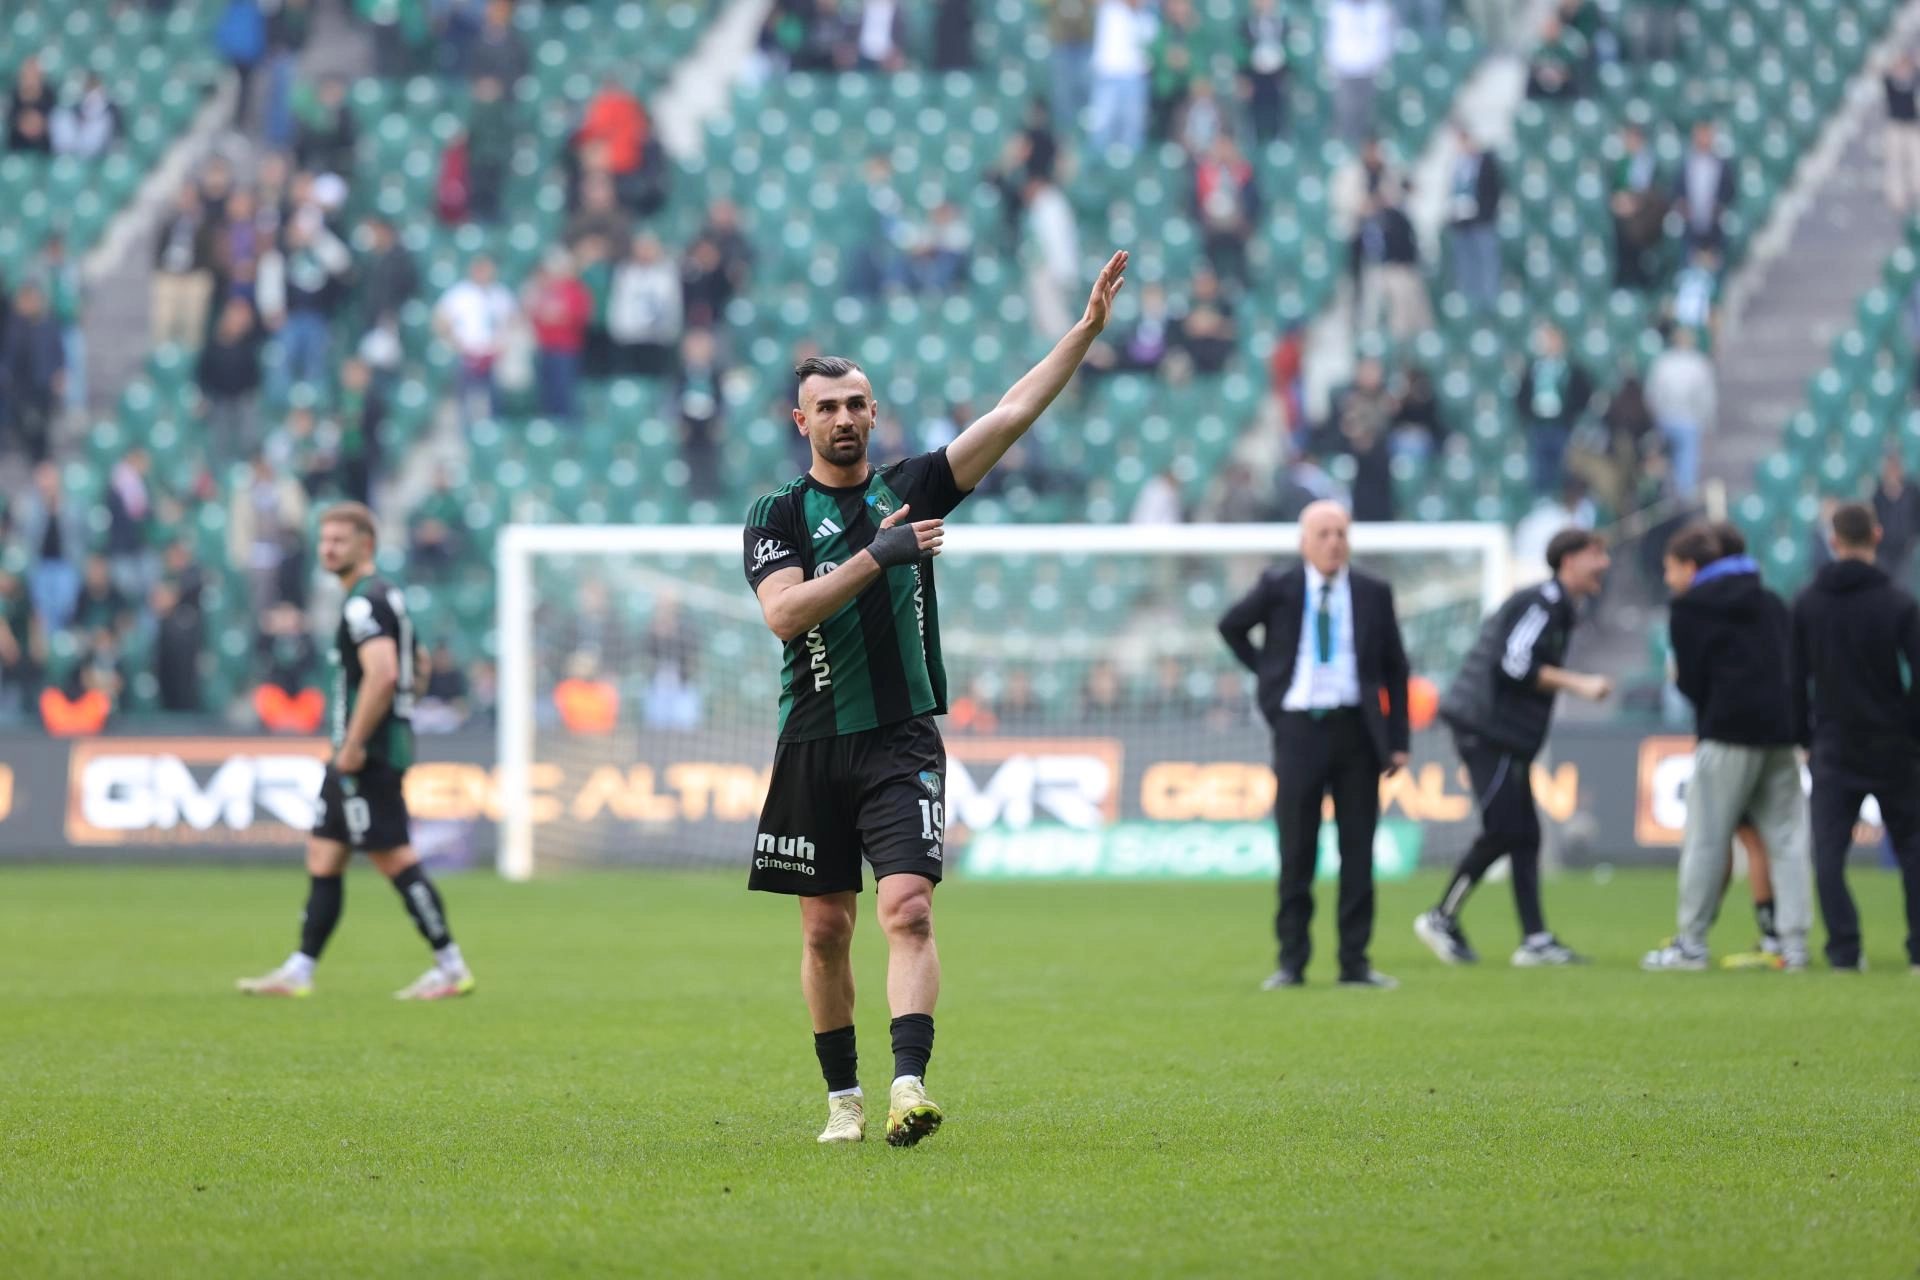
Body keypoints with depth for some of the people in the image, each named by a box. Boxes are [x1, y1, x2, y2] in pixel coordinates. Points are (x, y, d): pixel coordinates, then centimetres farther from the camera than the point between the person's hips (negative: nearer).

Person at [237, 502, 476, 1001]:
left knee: (394, 858, -8)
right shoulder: (386, 596, 17)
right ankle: (299, 971, 11)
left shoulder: (365, 603, -14)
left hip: (368, 757, -11)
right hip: (357, 755, 11)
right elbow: (402, 670, 26)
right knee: (323, 859, 9)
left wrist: (353, 746, -22)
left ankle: (451, 968, -4)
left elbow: (382, 674, -27)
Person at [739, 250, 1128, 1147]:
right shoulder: (778, 516, 2)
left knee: (907, 908, -17)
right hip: (814, 746, 0)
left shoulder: (909, 488, 7)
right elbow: (784, 613, -15)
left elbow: (1012, 413, 2)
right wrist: (876, 556, -20)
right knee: (825, 929, 7)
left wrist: (1089, 327, -5)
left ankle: (908, 1083, -27)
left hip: (903, 741, 0)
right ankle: (843, 1097, 19)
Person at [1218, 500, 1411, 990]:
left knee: (1358, 851, 2)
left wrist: (1398, 741, 2)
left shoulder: (1372, 595, 3)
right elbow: (1230, 627, 18)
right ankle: (1291, 962, 8)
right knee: (1296, 852, 2)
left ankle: (1355, 962, 7)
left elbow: (1394, 669, 8)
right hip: (1298, 727, -1)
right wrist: (1266, 674, 8)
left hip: (1356, 729, 1)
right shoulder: (1277, 589, 1)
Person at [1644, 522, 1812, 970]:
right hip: (1781, 731, 6)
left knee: (1705, 839, 0)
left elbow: (1692, 682, -3)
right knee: (1786, 836, 6)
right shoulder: (1770, 602, 18)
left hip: (1728, 732, -5)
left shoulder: (1689, 608, 0)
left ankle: (1691, 942, 2)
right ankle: (1793, 942, 2)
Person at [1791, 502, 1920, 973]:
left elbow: (1795, 678, 5)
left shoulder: (1807, 605, 1)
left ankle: (1844, 948, -9)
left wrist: (1803, 736, 13)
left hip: (1834, 746, 1)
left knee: (1828, 850, 1)